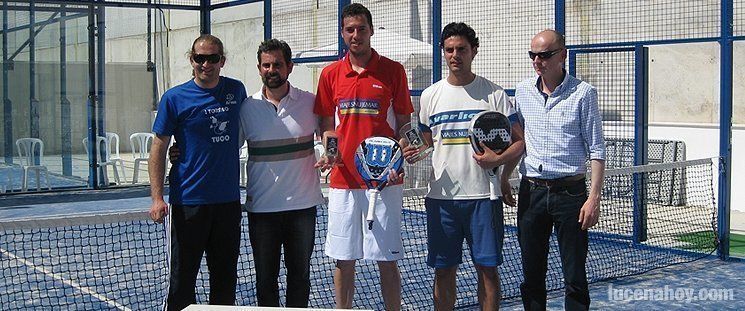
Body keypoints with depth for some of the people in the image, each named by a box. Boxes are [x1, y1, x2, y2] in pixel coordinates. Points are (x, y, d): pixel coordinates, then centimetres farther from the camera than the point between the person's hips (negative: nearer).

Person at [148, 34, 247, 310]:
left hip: (228, 201, 4)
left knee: (225, 279, 12)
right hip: (188, 202, -4)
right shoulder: (174, 98, -4)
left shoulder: (236, 90, 6)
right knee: (182, 280, 1)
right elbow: (158, 149, -3)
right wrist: (157, 198, -12)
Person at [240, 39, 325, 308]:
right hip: (261, 206, 0)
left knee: (300, 273, 10)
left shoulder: (309, 103, -1)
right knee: (265, 277, 8)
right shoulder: (246, 107, 1)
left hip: (302, 204, 0)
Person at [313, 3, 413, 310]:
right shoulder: (330, 74, 7)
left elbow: (403, 123, 4)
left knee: (387, 259, 3)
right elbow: (327, 124, 13)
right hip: (343, 179, 2)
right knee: (343, 259, 9)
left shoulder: (393, 70, 1)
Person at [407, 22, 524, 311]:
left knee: (488, 268, 3)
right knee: (444, 270, 7)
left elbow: (519, 140, 3)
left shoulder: (493, 93, 1)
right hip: (441, 196, 2)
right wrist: (413, 152, -5)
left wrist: (499, 160, -16)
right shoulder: (430, 95, 8)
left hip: (483, 194, -2)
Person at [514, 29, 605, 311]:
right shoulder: (522, 91, 8)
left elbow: (596, 150, -4)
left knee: (575, 276, 0)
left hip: (570, 192, -3)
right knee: (532, 274, 9)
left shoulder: (583, 93, -4)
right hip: (531, 192, 4)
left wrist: (594, 197, -10)